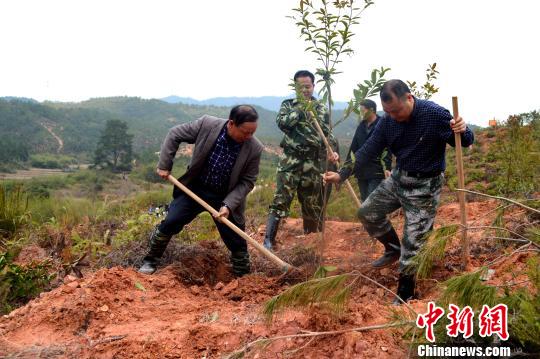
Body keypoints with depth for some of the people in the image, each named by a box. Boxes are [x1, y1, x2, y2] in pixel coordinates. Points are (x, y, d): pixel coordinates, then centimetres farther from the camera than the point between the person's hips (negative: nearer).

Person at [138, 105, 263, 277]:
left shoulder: (255, 148, -19)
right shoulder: (206, 124, -20)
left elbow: (247, 181, -11)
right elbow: (174, 134, -6)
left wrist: (228, 205, -21)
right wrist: (164, 165, -6)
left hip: (225, 198, 0)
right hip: (194, 188, 1)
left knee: (237, 241, 2)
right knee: (170, 223, -3)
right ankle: (150, 261, 21)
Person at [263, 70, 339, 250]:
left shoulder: (322, 109, 12)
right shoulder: (288, 105, 7)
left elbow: (328, 134, 6)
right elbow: (282, 123, -11)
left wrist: (332, 151, -11)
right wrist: (301, 109, -14)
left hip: (314, 163, 3)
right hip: (291, 160, -2)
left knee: (312, 203, 10)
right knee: (280, 200, -9)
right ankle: (268, 240, -7)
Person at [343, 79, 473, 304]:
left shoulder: (435, 114, -23)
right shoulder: (388, 121, -7)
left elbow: (465, 142, -12)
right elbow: (368, 150, -2)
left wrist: (462, 131, -37)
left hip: (424, 186, -6)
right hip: (398, 178, 6)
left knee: (412, 242, 0)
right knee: (367, 212, 10)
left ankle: (405, 292, 18)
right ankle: (394, 249, 31)